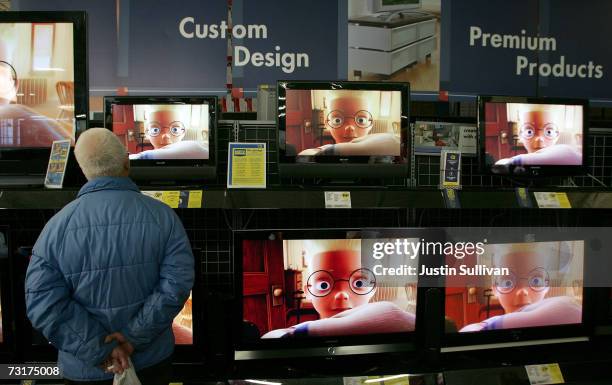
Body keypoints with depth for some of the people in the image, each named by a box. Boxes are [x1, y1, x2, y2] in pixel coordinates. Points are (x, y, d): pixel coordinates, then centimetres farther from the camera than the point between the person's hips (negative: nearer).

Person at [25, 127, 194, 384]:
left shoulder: (57, 227, -12)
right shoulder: (162, 216, -13)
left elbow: (44, 304, -16)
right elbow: (177, 283, -19)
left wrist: (100, 349, -13)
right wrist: (134, 336, -14)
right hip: (153, 358, 1)